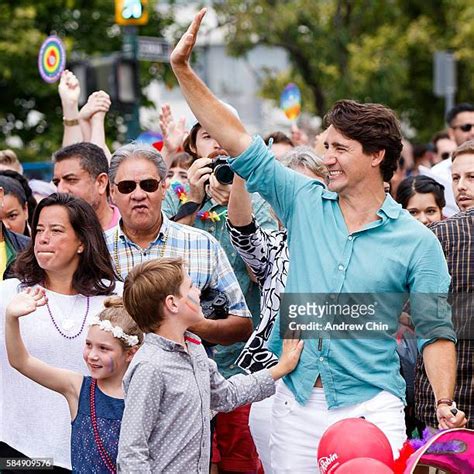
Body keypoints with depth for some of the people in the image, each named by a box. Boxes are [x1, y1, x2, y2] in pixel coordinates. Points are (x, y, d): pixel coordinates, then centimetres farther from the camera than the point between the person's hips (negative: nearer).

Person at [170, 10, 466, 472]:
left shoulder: (416, 242, -2)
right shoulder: (305, 203, 5)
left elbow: (436, 331, -1)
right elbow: (238, 142, 3)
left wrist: (444, 407, -14)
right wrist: (183, 69, -2)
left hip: (370, 406, -3)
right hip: (296, 403, 3)